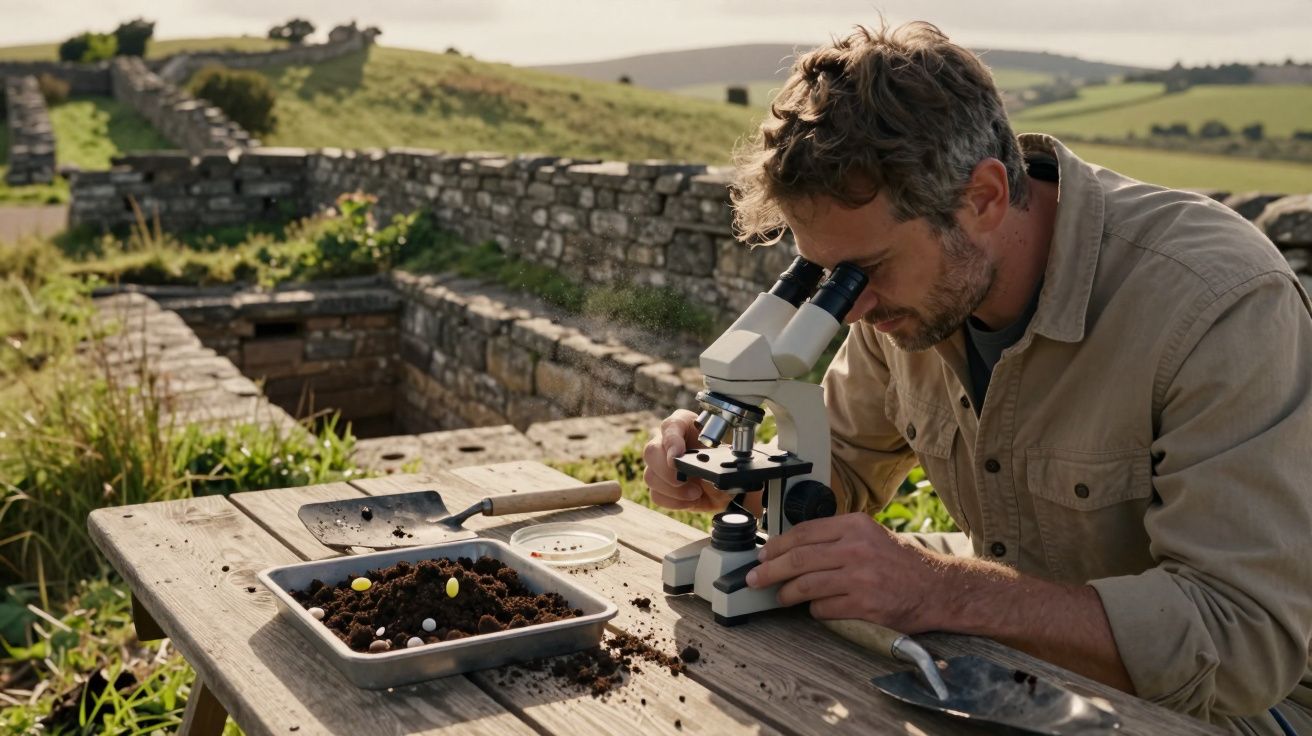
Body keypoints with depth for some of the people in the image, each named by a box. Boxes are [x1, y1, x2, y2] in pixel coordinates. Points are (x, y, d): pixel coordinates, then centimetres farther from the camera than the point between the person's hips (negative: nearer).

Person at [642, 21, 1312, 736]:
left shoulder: (1222, 301, -29)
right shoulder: (911, 282, -8)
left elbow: (1250, 641, -33)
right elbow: (845, 465, 9)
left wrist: (940, 590, -40)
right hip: (1022, 662, 6)